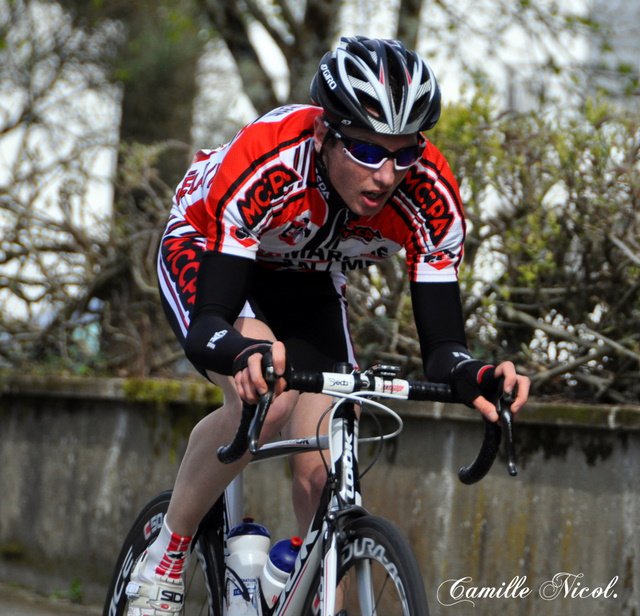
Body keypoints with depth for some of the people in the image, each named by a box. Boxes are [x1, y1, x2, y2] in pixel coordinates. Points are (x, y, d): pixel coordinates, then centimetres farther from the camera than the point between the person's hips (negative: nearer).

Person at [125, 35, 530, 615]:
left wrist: (471, 374, -53)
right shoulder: (264, 164, -41)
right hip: (203, 250, -4)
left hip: (308, 283, 4)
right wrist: (243, 353, -67)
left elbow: (441, 344, -29)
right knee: (266, 398, -32)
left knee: (323, 472, -13)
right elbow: (206, 328, -44)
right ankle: (163, 561, -12)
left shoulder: (431, 196, -31)